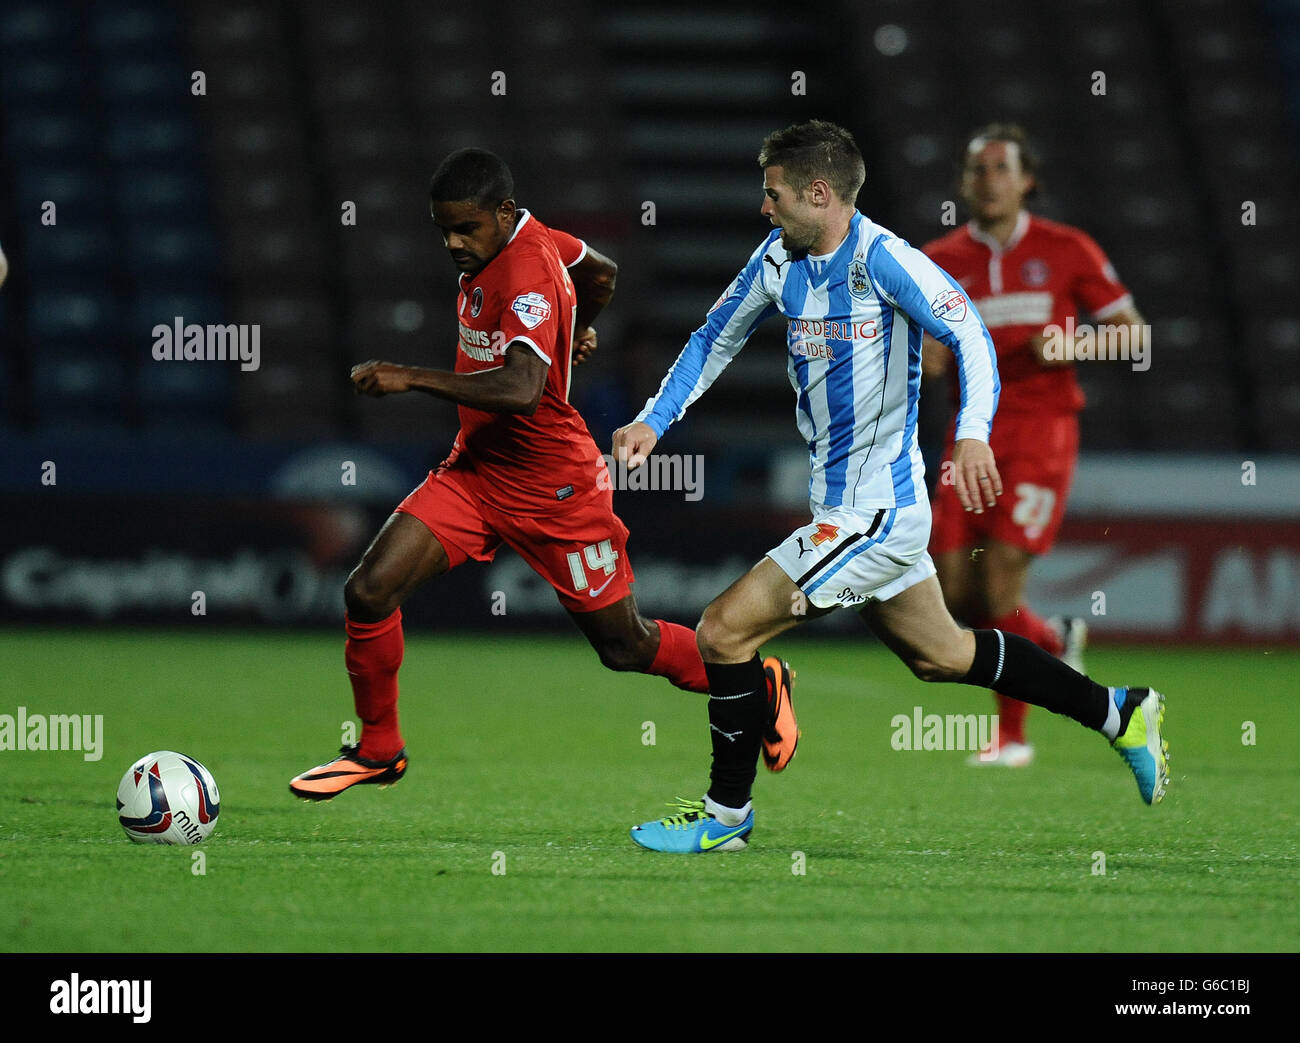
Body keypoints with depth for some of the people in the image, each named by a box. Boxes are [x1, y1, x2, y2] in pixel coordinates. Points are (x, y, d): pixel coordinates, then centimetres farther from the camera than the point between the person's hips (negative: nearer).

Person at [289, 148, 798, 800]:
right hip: (475, 470, 8)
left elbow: (521, 391, -41)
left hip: (553, 489, -8)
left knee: (625, 647, 8)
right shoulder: (518, 237, 0)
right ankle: (378, 750, 9)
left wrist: (411, 377, -41)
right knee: (369, 592, -9)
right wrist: (572, 333, 38)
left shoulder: (528, 274, -27)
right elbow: (601, 273, 20)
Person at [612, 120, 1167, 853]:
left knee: (723, 630, -9)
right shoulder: (778, 260, 5)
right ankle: (1121, 714, 31)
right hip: (868, 509, 9)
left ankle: (727, 814, 5)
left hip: (871, 514, -9)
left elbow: (971, 337, -25)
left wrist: (973, 431, -42)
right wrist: (654, 422, 6)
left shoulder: (882, 259, -19)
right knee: (940, 655, 22)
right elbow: (717, 338, 18)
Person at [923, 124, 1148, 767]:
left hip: (1041, 430, -4)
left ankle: (1012, 734, 1)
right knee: (954, 590, -2)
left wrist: (1071, 343, -15)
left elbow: (1133, 332, 3)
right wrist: (930, 350, -16)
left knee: (999, 585, -14)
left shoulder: (1066, 251, 0)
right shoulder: (941, 262, 8)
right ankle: (1056, 641, 28)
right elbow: (932, 364, 9)